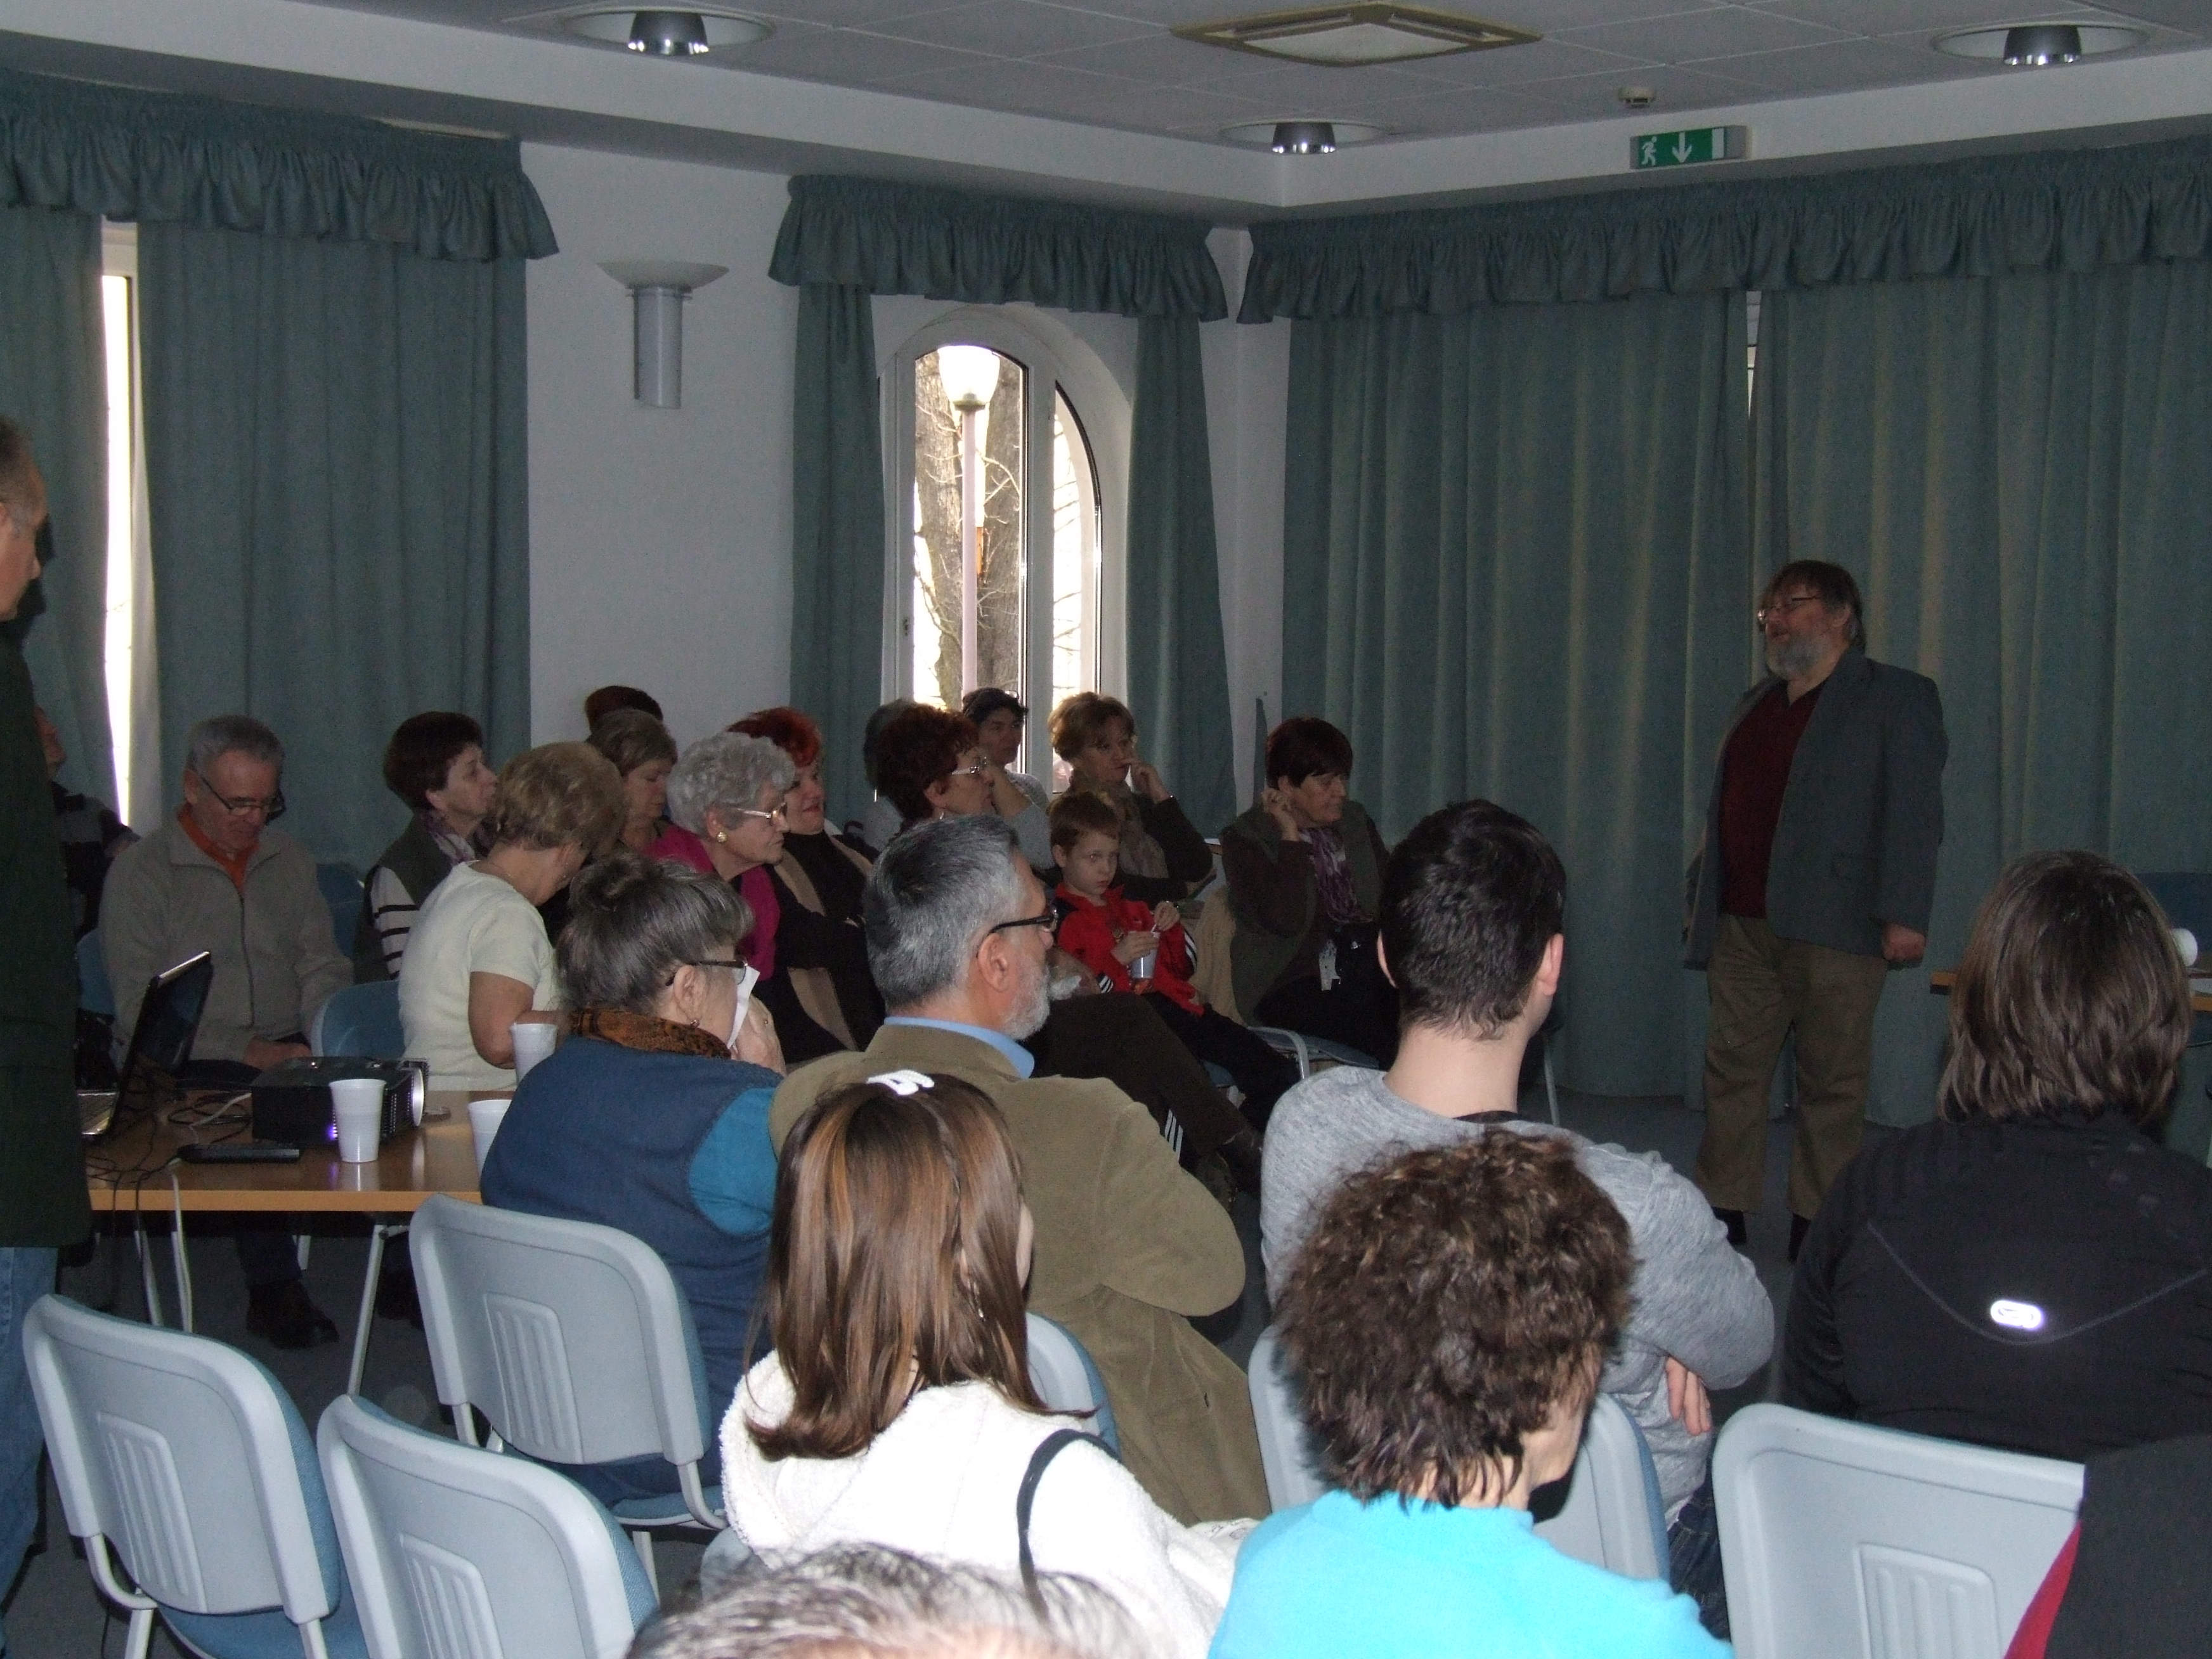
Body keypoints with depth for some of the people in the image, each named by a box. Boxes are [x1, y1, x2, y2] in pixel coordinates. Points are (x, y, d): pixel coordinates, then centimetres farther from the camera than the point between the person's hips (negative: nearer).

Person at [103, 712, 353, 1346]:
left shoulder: (291, 862, 18)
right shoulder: (141, 873, 1)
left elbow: (323, 968, 15)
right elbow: (139, 1007, -7)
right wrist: (246, 1050, -17)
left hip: (288, 1053, 4)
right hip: (188, 1066, -4)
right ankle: (273, 1288, -23)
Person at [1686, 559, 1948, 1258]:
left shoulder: (1895, 697, 3)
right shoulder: (1754, 705, 22)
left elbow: (1913, 813, -6)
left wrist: (1905, 913, -14)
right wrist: (1700, 897, 17)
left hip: (1834, 928, -6)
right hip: (1741, 926, 6)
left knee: (1832, 1079, 0)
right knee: (1731, 1068, 5)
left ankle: (1816, 1221, 8)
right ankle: (1722, 1212, 12)